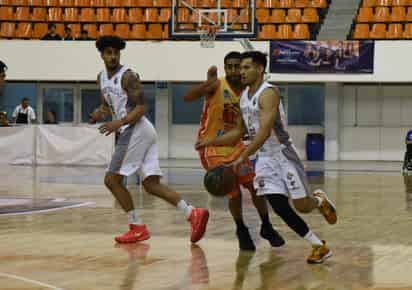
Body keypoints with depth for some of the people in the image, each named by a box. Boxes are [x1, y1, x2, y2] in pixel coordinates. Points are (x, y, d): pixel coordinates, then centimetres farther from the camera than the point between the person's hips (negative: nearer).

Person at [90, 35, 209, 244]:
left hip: (136, 131, -9)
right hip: (142, 133, 9)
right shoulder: (102, 78, 16)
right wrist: (100, 112, 5)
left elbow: (141, 108, -16)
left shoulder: (127, 76, -10)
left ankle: (137, 228, 0)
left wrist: (119, 123, -27)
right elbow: (107, 104, 28)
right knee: (151, 184, 2)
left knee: (112, 179, -4)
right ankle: (192, 213, -8)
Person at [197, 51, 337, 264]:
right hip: (264, 158, 7)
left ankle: (320, 200, 35)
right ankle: (319, 247, 7)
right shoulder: (244, 96, 9)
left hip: (282, 154, -7)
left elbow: (264, 132, -29)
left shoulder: (268, 94, -19)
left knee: (302, 206, -3)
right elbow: (239, 131, 19)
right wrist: (212, 142, 8)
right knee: (280, 208, -4)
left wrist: (243, 157, -34)